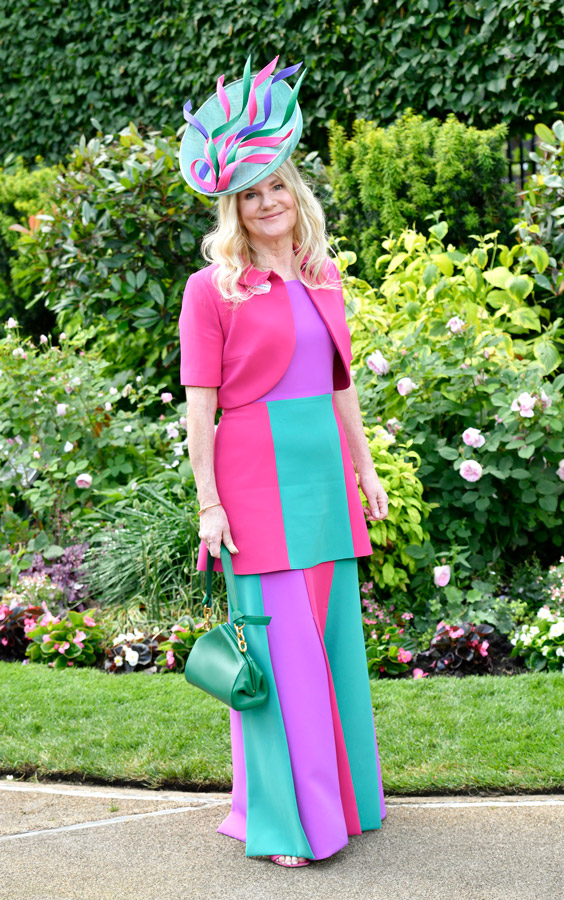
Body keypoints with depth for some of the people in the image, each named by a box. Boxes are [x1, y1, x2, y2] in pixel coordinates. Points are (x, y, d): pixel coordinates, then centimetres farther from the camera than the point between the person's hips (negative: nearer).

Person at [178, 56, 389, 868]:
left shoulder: (322, 275, 12)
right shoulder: (213, 287, -5)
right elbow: (199, 405, -7)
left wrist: (364, 467, 17)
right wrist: (208, 504, -12)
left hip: (323, 466, 6)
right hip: (257, 472, -6)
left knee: (335, 631, 13)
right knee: (278, 640, -3)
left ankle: (341, 790, 28)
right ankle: (278, 818, 7)